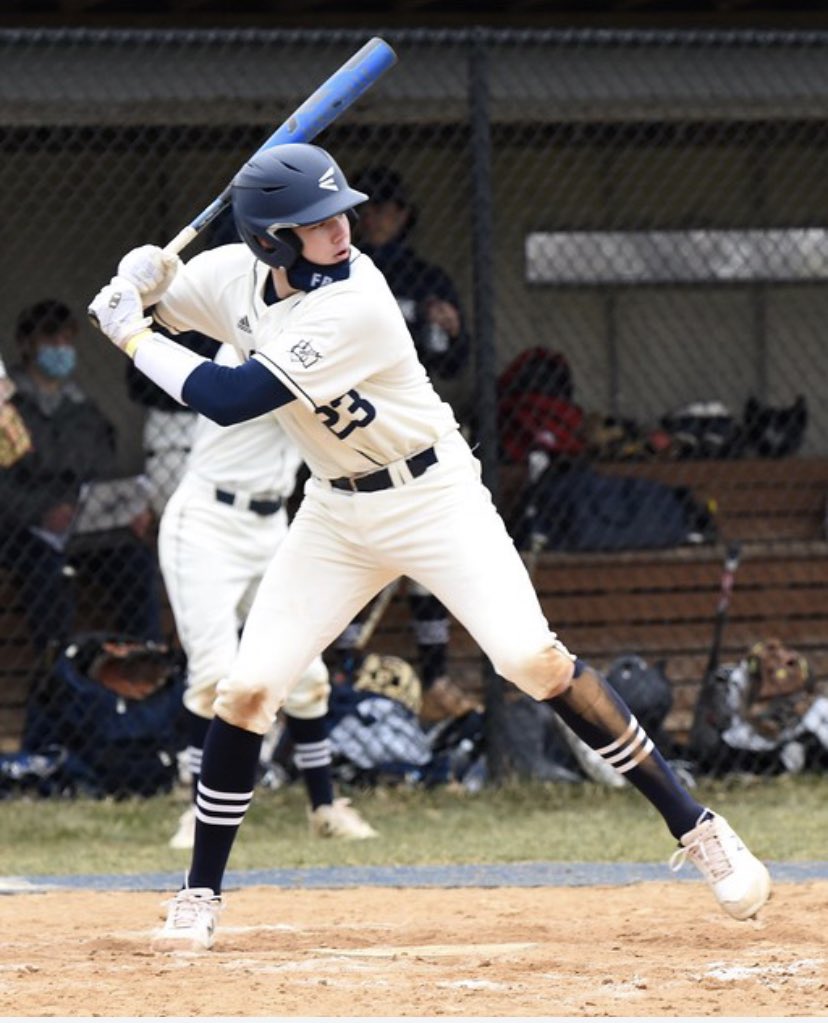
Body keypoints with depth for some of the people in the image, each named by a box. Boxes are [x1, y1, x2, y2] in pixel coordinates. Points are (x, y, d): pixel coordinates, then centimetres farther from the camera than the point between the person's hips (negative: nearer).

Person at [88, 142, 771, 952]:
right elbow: (151, 304, 13)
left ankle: (696, 830, -12)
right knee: (244, 690, -3)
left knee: (534, 659, -20)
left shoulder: (351, 305, -28)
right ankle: (200, 896, 13)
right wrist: (148, 274, -11)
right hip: (334, 513, 6)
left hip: (433, 497, -6)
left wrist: (132, 338, -19)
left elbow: (230, 400, -29)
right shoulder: (236, 275, -7)